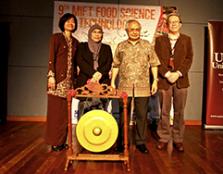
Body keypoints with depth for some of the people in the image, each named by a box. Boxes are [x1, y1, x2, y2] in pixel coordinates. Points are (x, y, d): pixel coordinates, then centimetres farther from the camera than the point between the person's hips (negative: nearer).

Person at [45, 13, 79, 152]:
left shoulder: (75, 42, 17)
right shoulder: (56, 37, 3)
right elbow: (51, 58, -5)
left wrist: (75, 77, 11)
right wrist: (51, 76, -14)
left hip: (69, 80, 5)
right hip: (58, 78, -5)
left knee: (65, 110, 6)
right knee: (56, 110, -2)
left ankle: (62, 141, 15)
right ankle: (54, 142, 7)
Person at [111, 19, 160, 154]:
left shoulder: (147, 45, 7)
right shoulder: (121, 46, 10)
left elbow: (154, 64, 7)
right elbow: (116, 65, 11)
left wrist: (155, 81, -1)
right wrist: (112, 82, 6)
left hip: (143, 87, 0)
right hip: (124, 86, 1)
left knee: (142, 115, 5)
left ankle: (141, 141, 20)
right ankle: (121, 141, 22)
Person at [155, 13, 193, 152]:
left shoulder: (187, 39, 11)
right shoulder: (160, 40, 9)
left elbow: (189, 59, 2)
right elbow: (157, 60, 1)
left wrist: (178, 73, -11)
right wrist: (167, 74, -11)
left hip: (181, 80, 1)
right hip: (164, 79, 0)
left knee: (179, 112, 5)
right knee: (164, 111, 4)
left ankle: (178, 139, 16)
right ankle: (164, 138, 16)